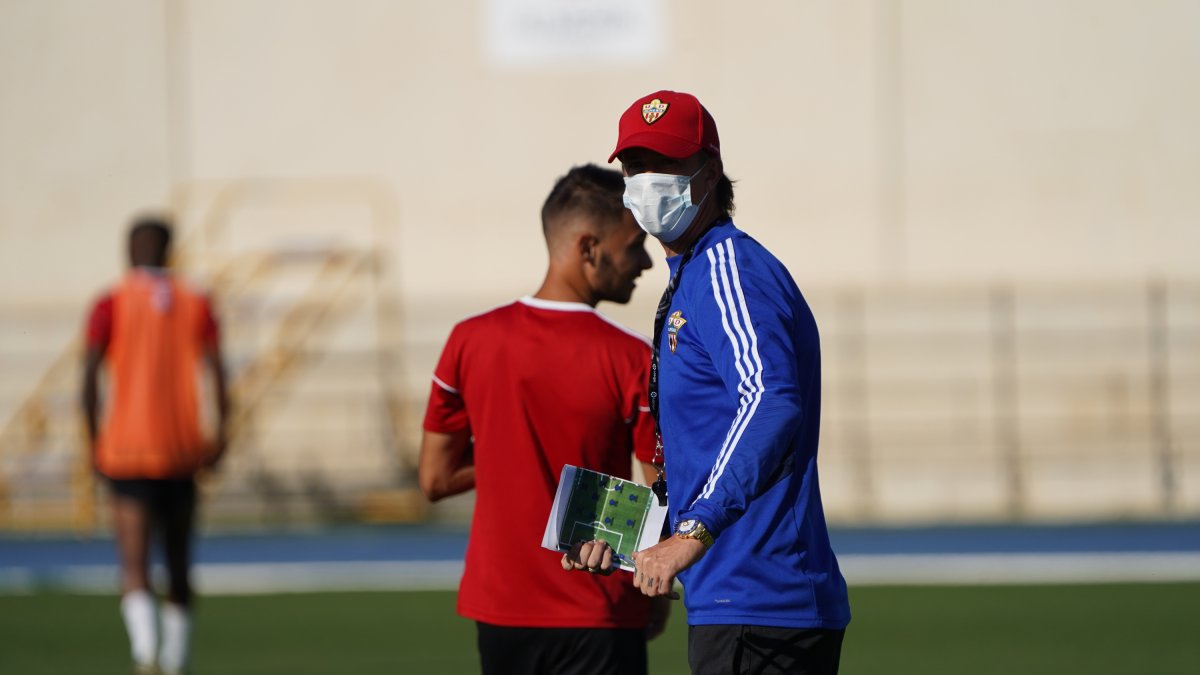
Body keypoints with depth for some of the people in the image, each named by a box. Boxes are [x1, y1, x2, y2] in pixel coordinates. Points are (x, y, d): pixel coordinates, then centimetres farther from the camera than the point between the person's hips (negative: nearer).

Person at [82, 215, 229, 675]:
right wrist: (220, 434, -8)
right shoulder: (196, 304, 7)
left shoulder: (111, 304, 0)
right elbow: (216, 369, -6)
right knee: (178, 567, 19)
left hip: (127, 452, -3)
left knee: (135, 568, -10)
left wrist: (93, 443, 0)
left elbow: (90, 376, -8)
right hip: (181, 452, 3)